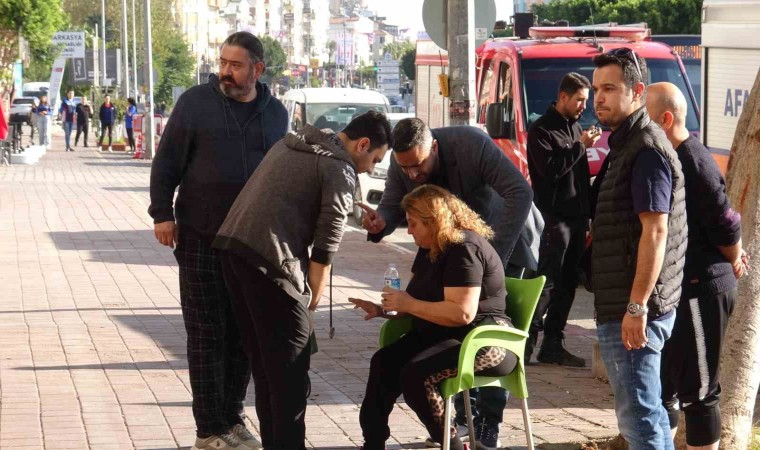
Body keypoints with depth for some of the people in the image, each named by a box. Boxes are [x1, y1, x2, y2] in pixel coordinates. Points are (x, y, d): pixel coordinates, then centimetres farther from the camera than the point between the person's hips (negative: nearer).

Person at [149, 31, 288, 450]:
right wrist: (163, 214, -8)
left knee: (243, 335, 8)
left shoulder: (275, 113, 6)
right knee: (206, 335, 0)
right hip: (201, 239, -3)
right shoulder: (196, 102, -4)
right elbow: (166, 161, -2)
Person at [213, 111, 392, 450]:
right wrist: (311, 300, 6)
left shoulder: (292, 144, 22)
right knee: (290, 367, -1)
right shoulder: (340, 171, -3)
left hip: (231, 245, 8)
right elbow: (324, 249, -5)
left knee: (263, 359, 16)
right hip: (270, 259, -8)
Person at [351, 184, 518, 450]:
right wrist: (383, 310, 5)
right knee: (383, 363, -10)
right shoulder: (430, 249, 14)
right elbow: (418, 301, 24)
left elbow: (462, 313, -28)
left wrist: (408, 304, -20)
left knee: (415, 375, -30)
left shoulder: (464, 249, -19)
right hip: (440, 335, 10)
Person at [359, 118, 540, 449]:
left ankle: (488, 422, -3)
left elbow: (520, 193, -35)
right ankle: (465, 414, 15)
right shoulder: (401, 164, -18)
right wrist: (380, 222, -35)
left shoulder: (472, 144, -34)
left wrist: (495, 254, -39)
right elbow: (393, 204, -8)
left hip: (503, 236, -5)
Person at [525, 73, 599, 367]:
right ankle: (527, 341, -9)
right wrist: (580, 146, -16)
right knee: (547, 283, -11)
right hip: (555, 218, -8)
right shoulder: (541, 130, -7)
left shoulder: (575, 127, 18)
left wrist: (587, 213, 16)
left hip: (577, 218, 8)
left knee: (567, 284, 9)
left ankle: (552, 345, 14)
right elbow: (550, 170, -20)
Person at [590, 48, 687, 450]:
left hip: (631, 311, -11)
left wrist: (636, 306, -24)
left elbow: (656, 230, -22)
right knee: (647, 412, 16)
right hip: (620, 307, 11)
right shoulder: (627, 144, 17)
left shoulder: (646, 149, -15)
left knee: (638, 416, -8)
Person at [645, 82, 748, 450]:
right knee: (660, 385, 17)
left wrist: (733, 263, -2)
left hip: (700, 291, -10)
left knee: (697, 391, -2)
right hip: (675, 290, 10)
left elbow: (726, 226, -18)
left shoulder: (694, 164, -19)